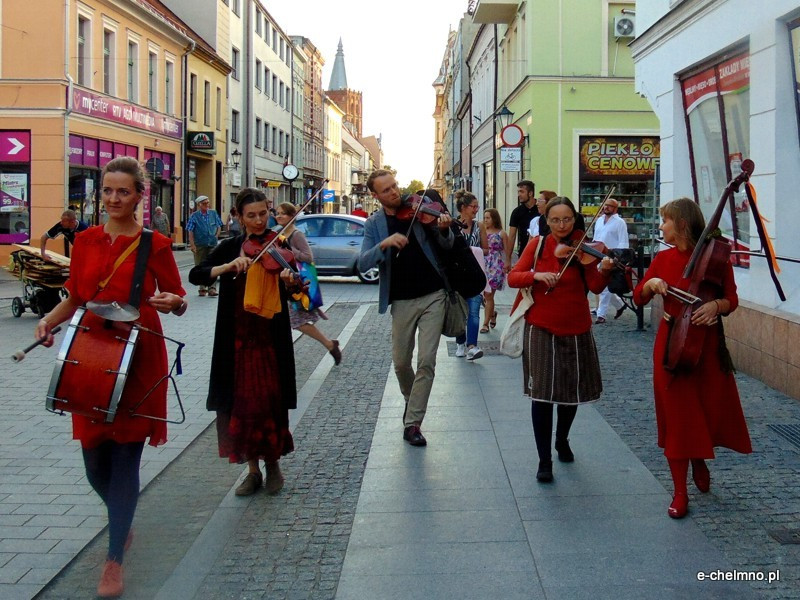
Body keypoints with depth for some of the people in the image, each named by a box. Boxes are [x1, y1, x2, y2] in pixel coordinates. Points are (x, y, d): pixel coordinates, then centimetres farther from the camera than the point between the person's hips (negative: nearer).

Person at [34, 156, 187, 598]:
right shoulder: (85, 241, 8)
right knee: (95, 461, 9)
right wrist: (49, 320, -4)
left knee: (125, 458, -1)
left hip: (138, 361, -3)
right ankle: (122, 520, 40)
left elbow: (178, 302, 2)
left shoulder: (155, 245, -2)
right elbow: (75, 297, 15)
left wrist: (173, 302, -21)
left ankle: (115, 559, 9)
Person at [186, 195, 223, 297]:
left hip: (212, 244, 1)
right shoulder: (194, 216, -1)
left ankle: (211, 287, -8)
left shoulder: (213, 213, 6)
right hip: (200, 245, -1)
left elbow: (219, 226, 17)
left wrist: (216, 236, 4)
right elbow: (190, 231, -3)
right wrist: (192, 244, -10)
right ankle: (202, 287, 15)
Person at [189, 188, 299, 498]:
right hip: (236, 337, 2)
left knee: (269, 402, -1)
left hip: (271, 336, -2)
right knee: (240, 404, 5)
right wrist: (229, 266, -22)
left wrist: (290, 279, -34)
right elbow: (195, 275, -6)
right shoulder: (230, 247, 6)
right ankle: (253, 470, 18)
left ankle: (273, 465, 18)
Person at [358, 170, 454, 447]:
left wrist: (444, 230, -21)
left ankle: (412, 422, 1)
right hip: (401, 301, 1)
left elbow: (447, 246, 1)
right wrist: (385, 244, -25)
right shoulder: (374, 223, 3)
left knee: (426, 361, -7)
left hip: (433, 296, -1)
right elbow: (363, 264, -8)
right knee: (401, 363, 10)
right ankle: (412, 400, 40)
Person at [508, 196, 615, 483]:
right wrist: (536, 275, -25)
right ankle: (544, 460, 2)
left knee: (572, 390, 13)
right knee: (542, 393, -8)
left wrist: (604, 271, -36)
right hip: (541, 328, -1)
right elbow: (513, 277, -7)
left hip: (575, 329, 1)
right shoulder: (538, 244, -1)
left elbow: (595, 286, -15)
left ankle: (562, 440, 41)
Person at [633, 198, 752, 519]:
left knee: (713, 412, 6)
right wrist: (650, 283, -13)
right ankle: (680, 493, 12)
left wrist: (716, 305, -22)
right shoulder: (663, 259, 3)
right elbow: (638, 298, 7)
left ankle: (699, 460, 40)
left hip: (708, 345, -1)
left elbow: (732, 299, -2)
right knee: (676, 417, 3)